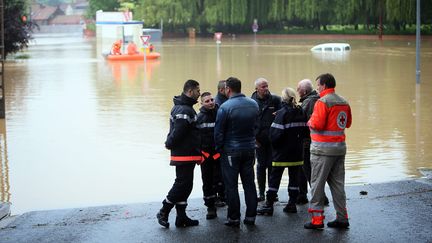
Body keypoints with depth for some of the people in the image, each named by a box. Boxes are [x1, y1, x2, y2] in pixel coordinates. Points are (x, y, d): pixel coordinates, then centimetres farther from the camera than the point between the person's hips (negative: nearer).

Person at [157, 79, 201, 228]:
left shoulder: (185, 107, 15)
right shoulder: (184, 110, -20)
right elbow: (177, 132, -23)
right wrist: (169, 144, -8)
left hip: (188, 155, 10)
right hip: (184, 155, -10)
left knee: (185, 185, 12)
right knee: (182, 184, -3)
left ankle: (181, 217, 17)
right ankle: (163, 212, 8)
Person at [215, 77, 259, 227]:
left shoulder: (225, 107, -16)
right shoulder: (253, 104, 2)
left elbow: (219, 132, -12)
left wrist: (218, 149, 1)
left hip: (231, 151, -5)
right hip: (250, 149, 5)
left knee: (231, 185, 3)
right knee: (249, 183, 12)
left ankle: (234, 218, 6)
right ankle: (251, 216, 15)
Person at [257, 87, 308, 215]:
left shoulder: (282, 113, -14)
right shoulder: (301, 112, 3)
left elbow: (276, 133, -18)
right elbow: (306, 131, 7)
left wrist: (274, 143, -1)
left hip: (282, 153, -5)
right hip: (297, 152, 5)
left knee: (275, 178, 1)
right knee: (294, 177, 12)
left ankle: (269, 205, 3)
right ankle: (292, 204, 15)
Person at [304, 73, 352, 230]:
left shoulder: (323, 101, -12)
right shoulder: (344, 102, 11)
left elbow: (317, 124, -19)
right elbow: (348, 123, 20)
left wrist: (310, 122, 1)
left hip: (323, 149, -7)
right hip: (340, 147, 7)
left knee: (317, 184, -1)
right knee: (337, 183, 12)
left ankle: (317, 219, 0)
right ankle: (342, 218, 14)